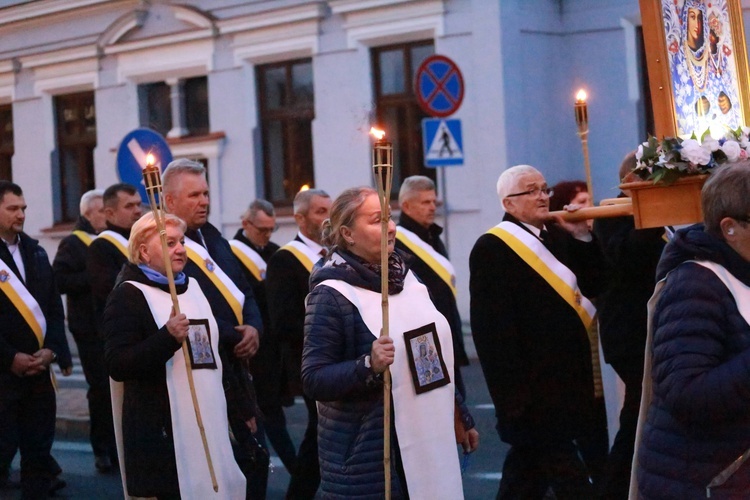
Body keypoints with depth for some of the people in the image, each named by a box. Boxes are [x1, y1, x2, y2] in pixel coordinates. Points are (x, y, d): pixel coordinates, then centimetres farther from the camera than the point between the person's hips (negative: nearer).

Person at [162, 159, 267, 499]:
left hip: (236, 367, 8)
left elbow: (243, 290, 17)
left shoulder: (212, 238, 15)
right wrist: (235, 337, -13)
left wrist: (253, 328, -3)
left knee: (256, 457, 12)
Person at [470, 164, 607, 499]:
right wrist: (514, 393, -20)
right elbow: (493, 329, -17)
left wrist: (583, 238, 0)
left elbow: (593, 285, 12)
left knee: (529, 466, 17)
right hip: (531, 385, -8)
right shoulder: (492, 248, -13)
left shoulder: (556, 236, 13)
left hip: (564, 377, 8)